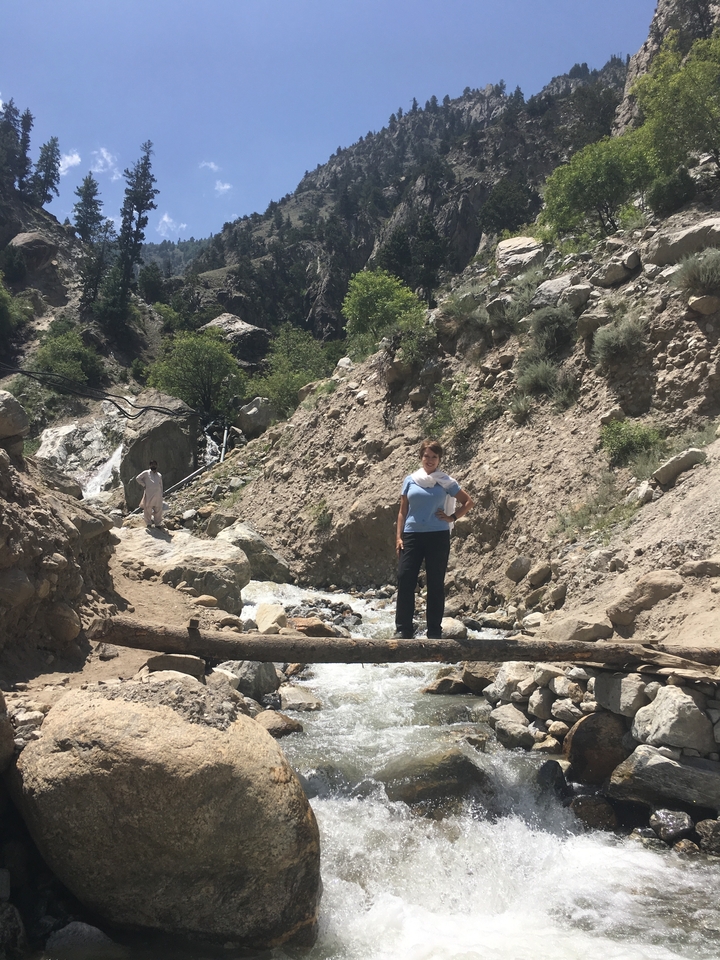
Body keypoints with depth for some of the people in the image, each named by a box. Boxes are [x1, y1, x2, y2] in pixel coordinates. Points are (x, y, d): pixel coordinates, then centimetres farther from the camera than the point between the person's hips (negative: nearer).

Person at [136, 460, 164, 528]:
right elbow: (138, 478, 6)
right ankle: (149, 523, 9)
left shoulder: (159, 475, 22)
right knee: (148, 509, 0)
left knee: (158, 509, 3)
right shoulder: (146, 473, 11)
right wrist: (144, 485, 0)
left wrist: (161, 495, 14)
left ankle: (158, 524, 11)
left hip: (158, 494, 3)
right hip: (149, 494, -3)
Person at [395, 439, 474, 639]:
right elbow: (402, 511, 11)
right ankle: (403, 629, 3)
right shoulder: (410, 480, 9)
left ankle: (434, 632, 11)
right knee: (405, 579, -6)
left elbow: (468, 502, 11)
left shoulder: (446, 482, 4)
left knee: (435, 584, 3)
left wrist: (452, 518, -1)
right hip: (412, 535, 1)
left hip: (438, 536, -1)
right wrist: (399, 537, 4)